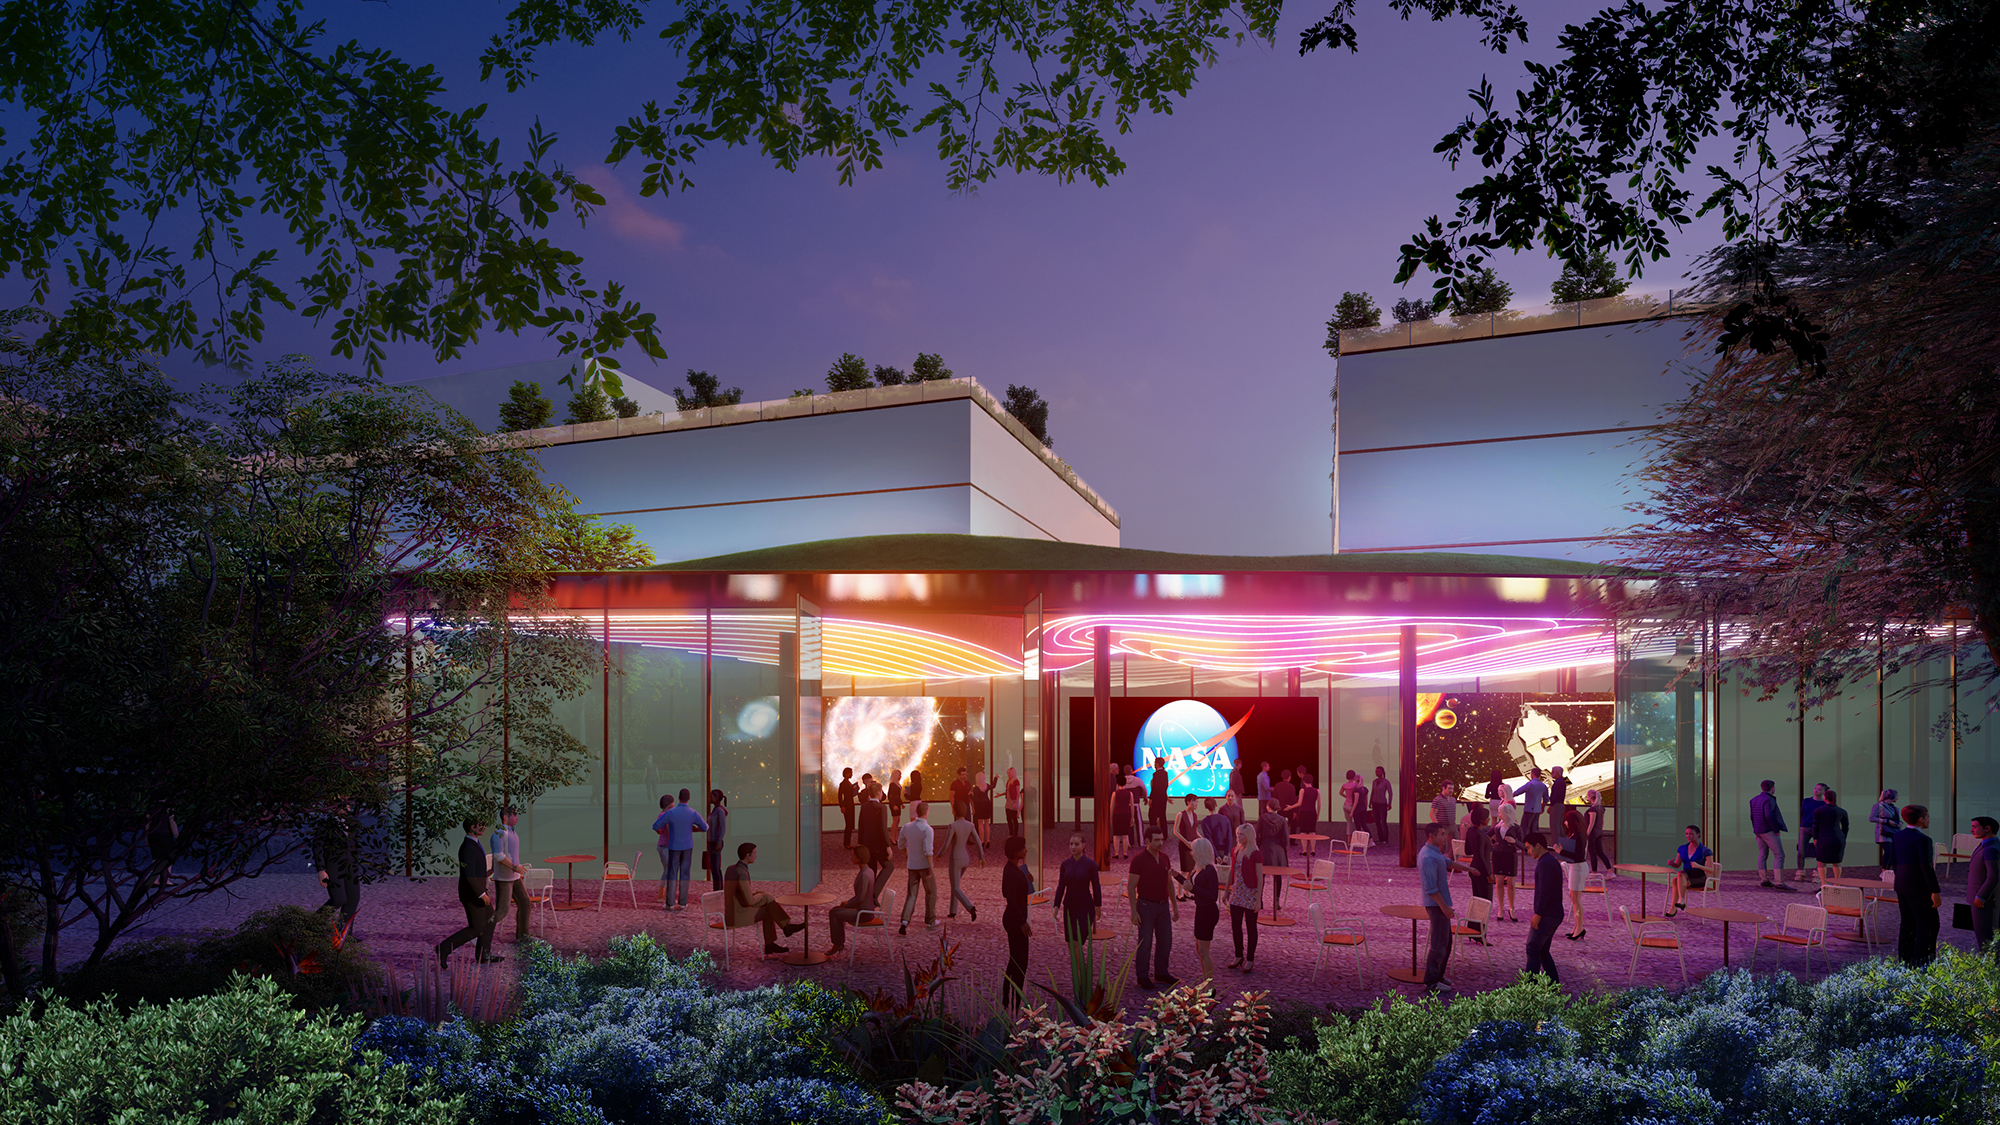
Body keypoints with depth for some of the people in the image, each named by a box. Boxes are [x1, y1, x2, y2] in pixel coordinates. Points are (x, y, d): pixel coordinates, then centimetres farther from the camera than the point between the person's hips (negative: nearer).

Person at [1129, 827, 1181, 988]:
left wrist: (1175, 906, 12)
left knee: (1165, 941, 10)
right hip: (1146, 906, -6)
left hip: (1163, 906, 6)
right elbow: (1131, 887, -14)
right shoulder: (1139, 859, -14)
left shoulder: (1164, 858, 5)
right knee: (1145, 943, 0)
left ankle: (1161, 973, 25)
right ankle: (1142, 977, 12)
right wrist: (1134, 912, -17)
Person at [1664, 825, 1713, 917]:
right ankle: (1681, 902, -37)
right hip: (1687, 877, 4)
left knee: (1677, 882, -31)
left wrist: (1698, 866, -31)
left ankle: (1673, 908, -26)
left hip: (1699, 880, -4)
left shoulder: (1706, 851, -11)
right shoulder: (1682, 848, 4)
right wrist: (1671, 863, -17)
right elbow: (1677, 865, 8)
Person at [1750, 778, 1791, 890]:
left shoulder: (1754, 800, 11)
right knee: (1779, 855, -7)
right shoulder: (1769, 800, -16)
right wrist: (1776, 830, -16)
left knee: (1763, 855, 13)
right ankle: (1779, 883, -13)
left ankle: (1763, 880, 15)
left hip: (1759, 831, 9)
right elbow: (1769, 816, -25)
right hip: (1769, 831, -9)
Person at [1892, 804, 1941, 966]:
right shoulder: (1922, 839, -18)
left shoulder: (1898, 836, 6)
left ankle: (1904, 961, 15)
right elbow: (1926, 866, -22)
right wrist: (1935, 891, -18)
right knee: (1929, 925, 1)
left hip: (1902, 885, 8)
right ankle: (1921, 964, -2)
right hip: (1919, 887, -8)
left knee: (1908, 924, 13)